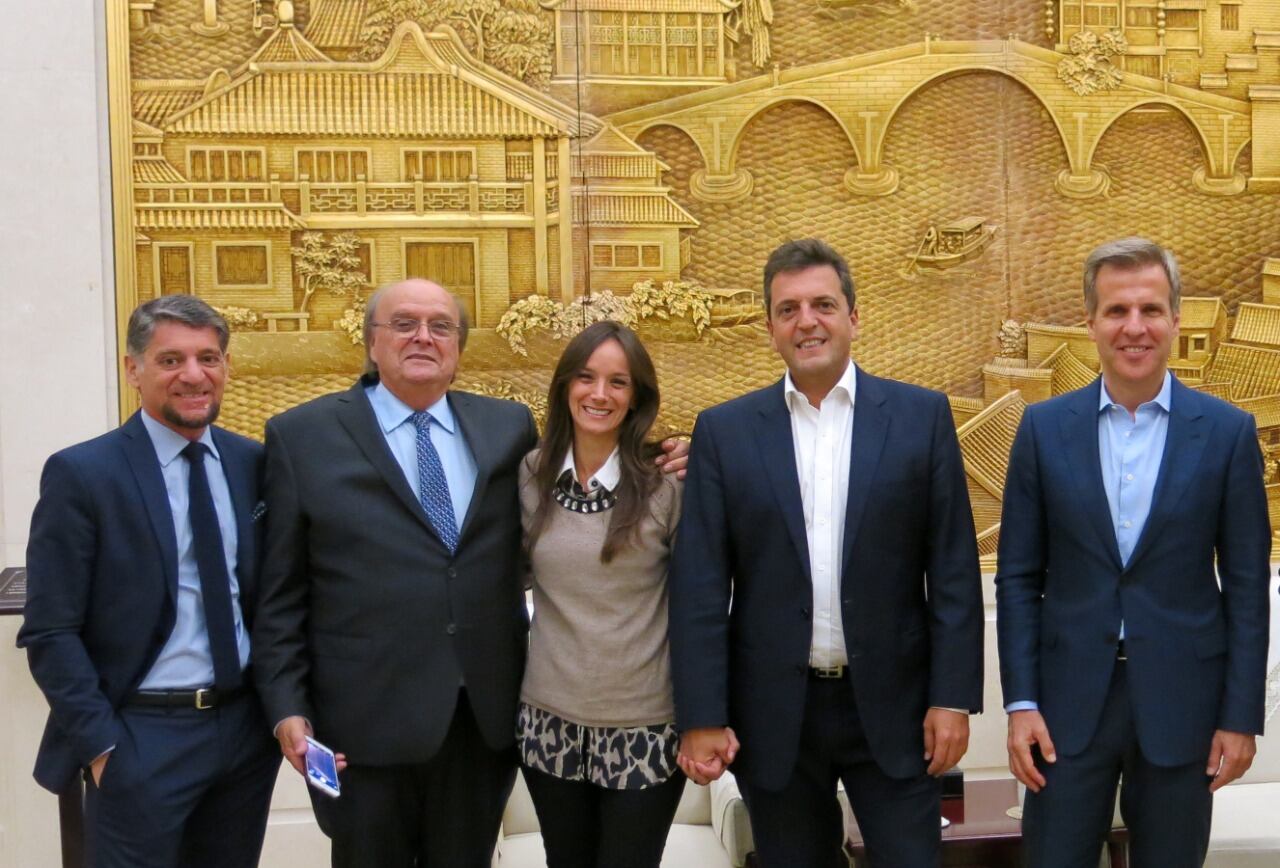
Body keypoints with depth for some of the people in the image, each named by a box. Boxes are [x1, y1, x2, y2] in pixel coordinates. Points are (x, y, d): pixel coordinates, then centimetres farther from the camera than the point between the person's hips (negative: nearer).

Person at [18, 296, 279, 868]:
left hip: (248, 728, 5)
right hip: (141, 736, -4)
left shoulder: (251, 463, 4)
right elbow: (50, 633, -9)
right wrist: (102, 746, -12)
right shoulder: (82, 473, -9)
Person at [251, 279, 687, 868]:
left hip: (486, 714, 3)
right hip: (366, 722, -2)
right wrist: (287, 707, -7)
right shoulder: (302, 437, -1)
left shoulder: (509, 427, 6)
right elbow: (280, 593, -1)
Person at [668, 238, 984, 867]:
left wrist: (953, 697, -5)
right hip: (774, 715, 1)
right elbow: (700, 586, -2)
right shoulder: (724, 431, 1)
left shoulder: (921, 416, 0)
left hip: (892, 705, 0)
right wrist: (701, 717, -6)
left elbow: (953, 571, 0)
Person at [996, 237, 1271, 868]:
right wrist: (1020, 702, -4)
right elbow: (1018, 577, 2)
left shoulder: (1228, 432, -2)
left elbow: (1246, 586, 0)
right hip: (1070, 697, 1)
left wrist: (1241, 716, -3)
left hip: (1181, 699, 0)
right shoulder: (1044, 428, 0)